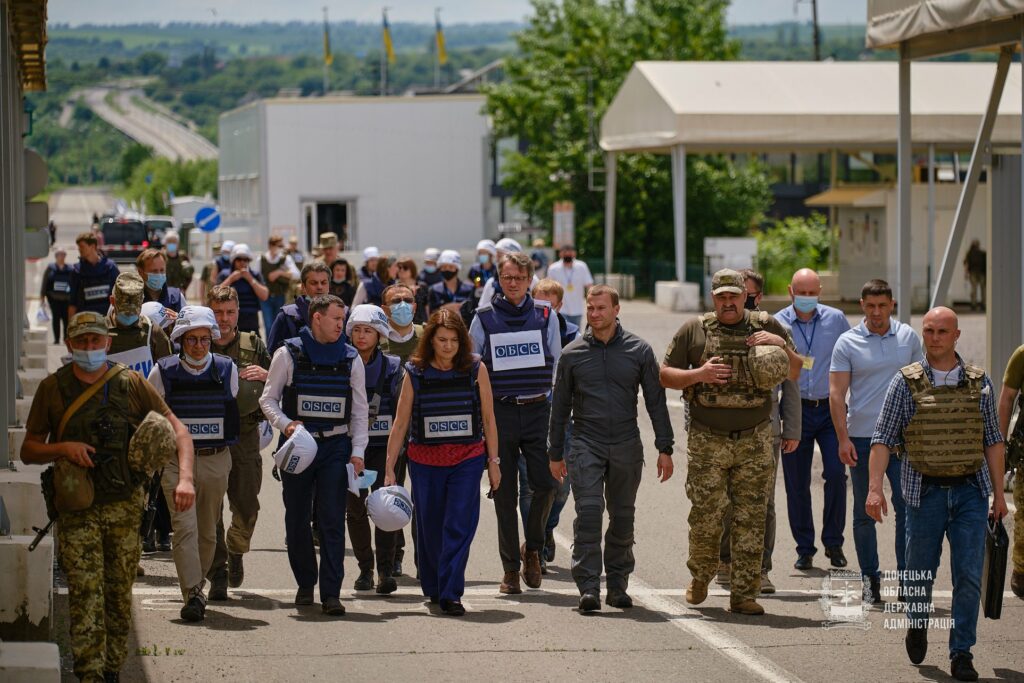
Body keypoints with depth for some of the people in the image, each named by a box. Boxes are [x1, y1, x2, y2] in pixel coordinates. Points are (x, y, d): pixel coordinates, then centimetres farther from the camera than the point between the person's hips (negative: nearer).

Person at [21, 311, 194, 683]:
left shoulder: (131, 384, 3)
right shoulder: (53, 389, 3)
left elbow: (177, 430, 4)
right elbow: (28, 450, 8)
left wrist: (185, 478, -11)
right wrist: (62, 448, -13)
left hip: (125, 506, 1)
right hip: (77, 509, -1)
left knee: (120, 594, 5)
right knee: (85, 593, -11)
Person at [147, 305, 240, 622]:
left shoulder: (227, 370, 1)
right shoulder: (163, 373, -4)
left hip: (216, 462, 2)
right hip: (176, 461, -2)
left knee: (207, 531, 10)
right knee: (185, 527, -14)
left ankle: (196, 586, 28)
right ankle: (193, 595, -19)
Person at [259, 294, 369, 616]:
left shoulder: (350, 358, 6)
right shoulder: (289, 354, -1)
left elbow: (360, 409, 8)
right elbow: (268, 398, 3)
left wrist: (357, 451, 0)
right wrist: (285, 424, -16)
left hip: (335, 446, 0)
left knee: (332, 520, -8)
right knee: (297, 519, 7)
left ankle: (331, 592, -9)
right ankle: (305, 583, 23)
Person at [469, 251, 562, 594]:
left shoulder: (545, 315, 7)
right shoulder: (484, 317, 4)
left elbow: (557, 366, 12)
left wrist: (556, 409, 8)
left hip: (537, 411, 0)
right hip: (500, 411, 0)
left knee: (546, 483, -10)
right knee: (504, 493, 2)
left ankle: (532, 547, 15)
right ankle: (510, 568, 10)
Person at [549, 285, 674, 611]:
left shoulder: (639, 350, 4)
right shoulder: (573, 354, 4)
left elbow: (656, 401, 6)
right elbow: (560, 407, 11)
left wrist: (664, 448, 1)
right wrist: (555, 453, 11)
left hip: (626, 446, 1)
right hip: (586, 445, -1)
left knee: (623, 517, 6)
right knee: (589, 511, -13)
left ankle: (617, 586, 16)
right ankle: (588, 587, -14)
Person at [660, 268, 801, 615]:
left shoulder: (767, 326, 8)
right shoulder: (694, 330, 4)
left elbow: (795, 373, 13)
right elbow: (665, 375, 6)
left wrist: (782, 345, -6)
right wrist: (698, 374, -11)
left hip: (755, 442, 1)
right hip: (707, 441, -1)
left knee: (751, 520, 0)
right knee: (705, 517, -1)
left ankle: (744, 594, 5)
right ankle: (700, 578, 24)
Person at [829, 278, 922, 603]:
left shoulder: (908, 337, 6)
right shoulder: (847, 343, -1)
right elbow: (836, 393, -3)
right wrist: (843, 438, -11)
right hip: (861, 438, -1)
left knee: (907, 506, -7)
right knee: (864, 512, 6)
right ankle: (870, 577, 14)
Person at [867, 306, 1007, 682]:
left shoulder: (979, 382, 5)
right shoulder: (906, 382, -1)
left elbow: (993, 440, 10)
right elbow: (882, 438, -2)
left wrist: (998, 491, 6)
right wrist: (874, 488, -11)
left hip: (970, 492, 1)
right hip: (925, 492, -1)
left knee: (969, 576, -5)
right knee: (920, 571, 10)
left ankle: (961, 652, 2)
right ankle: (917, 623, 38)